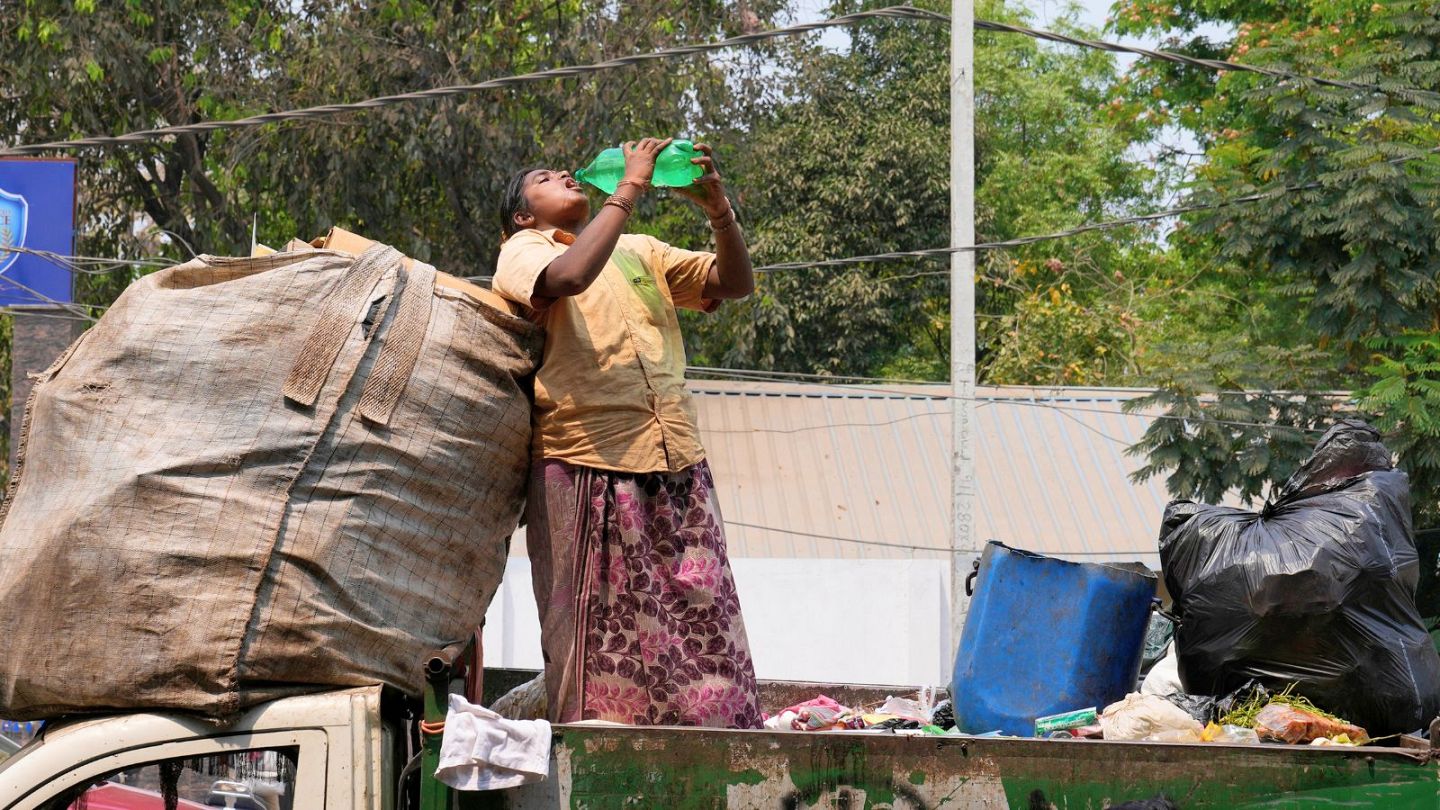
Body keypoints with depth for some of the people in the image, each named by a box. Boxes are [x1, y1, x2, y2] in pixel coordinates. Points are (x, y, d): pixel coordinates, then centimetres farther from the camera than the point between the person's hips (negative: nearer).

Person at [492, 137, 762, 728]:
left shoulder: (638, 252, 25)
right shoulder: (523, 253, 7)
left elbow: (735, 283, 20)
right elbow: (569, 277, -16)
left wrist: (717, 207, 3)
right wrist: (629, 188, -10)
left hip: (678, 466, 5)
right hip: (588, 469, -5)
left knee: (706, 633, -1)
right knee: (605, 648, -5)